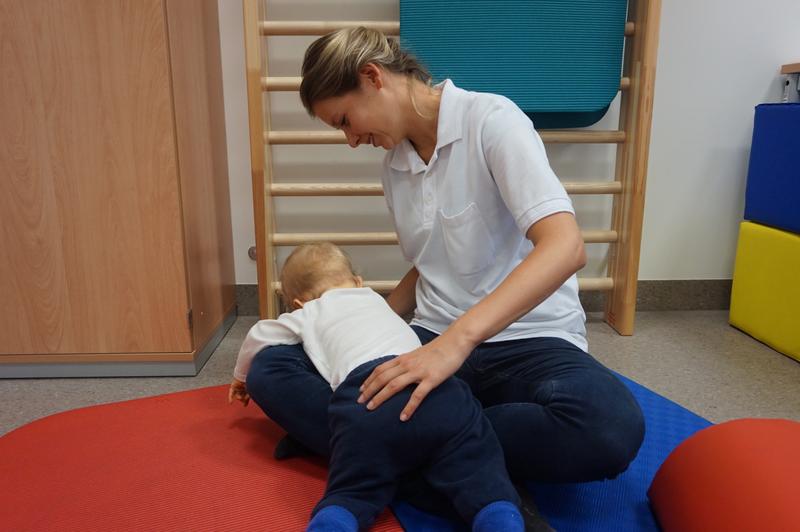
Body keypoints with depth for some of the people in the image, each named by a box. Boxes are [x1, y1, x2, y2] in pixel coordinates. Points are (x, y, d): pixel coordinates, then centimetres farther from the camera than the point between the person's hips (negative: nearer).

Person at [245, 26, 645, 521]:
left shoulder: (491, 119, -11)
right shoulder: (393, 166, 10)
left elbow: (565, 246, -24)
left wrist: (457, 340, -33)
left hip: (527, 341, -5)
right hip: (434, 341, 5)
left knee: (610, 426, -37)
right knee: (271, 368, -10)